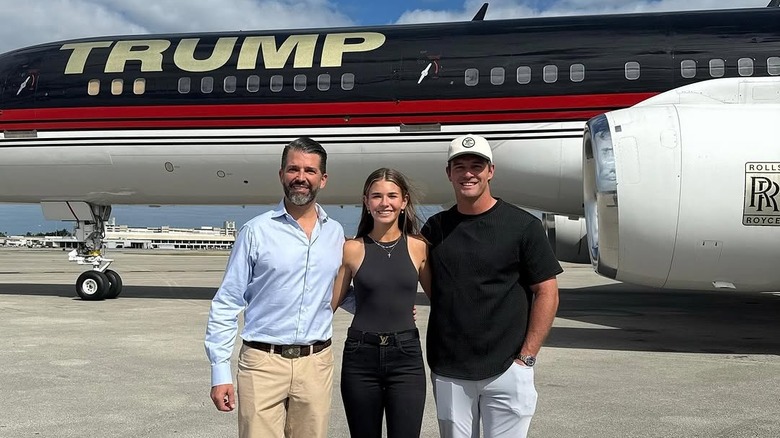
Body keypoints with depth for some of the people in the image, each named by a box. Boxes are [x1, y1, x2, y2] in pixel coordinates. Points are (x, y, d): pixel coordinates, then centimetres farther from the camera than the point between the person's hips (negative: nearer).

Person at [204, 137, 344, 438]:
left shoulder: (336, 233, 8)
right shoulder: (256, 231, -3)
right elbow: (226, 304, -1)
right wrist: (220, 371, -5)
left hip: (317, 363, 3)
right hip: (263, 362, -3)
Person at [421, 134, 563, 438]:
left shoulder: (523, 225, -4)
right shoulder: (435, 228, 6)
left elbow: (547, 293, -4)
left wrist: (527, 356, -7)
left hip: (506, 369, -3)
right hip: (447, 372, 3)